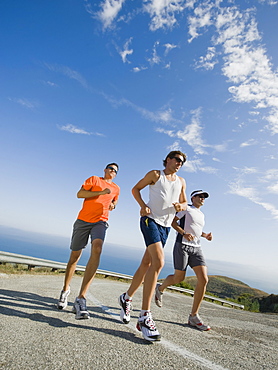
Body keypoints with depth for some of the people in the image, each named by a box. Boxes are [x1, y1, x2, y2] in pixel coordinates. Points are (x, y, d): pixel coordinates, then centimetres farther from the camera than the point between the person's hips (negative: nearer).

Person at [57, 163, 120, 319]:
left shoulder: (116, 188, 19)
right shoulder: (94, 179, 10)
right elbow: (80, 194, -2)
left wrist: (112, 205, 12)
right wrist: (100, 193, -10)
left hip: (100, 222, 1)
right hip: (83, 220, -1)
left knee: (97, 249, -27)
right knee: (75, 255, 7)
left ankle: (81, 299, -31)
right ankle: (66, 290, 32)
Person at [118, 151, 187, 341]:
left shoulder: (181, 181, 17)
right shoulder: (155, 174, 4)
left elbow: (184, 202, 22)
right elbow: (136, 189, 9)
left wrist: (181, 206, -3)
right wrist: (143, 205, -8)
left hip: (166, 226, 6)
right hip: (150, 219, -6)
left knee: (146, 265, 9)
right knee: (159, 261, -23)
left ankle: (127, 298, 31)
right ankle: (145, 316, -16)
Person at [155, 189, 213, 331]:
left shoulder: (201, 214, 20)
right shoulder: (186, 208, -1)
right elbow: (172, 221, -6)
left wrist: (205, 235, 11)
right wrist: (184, 234, -19)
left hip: (196, 248, 6)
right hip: (182, 245, -6)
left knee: (203, 279, -9)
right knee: (179, 278, 1)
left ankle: (193, 316, 1)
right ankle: (160, 288, 34)